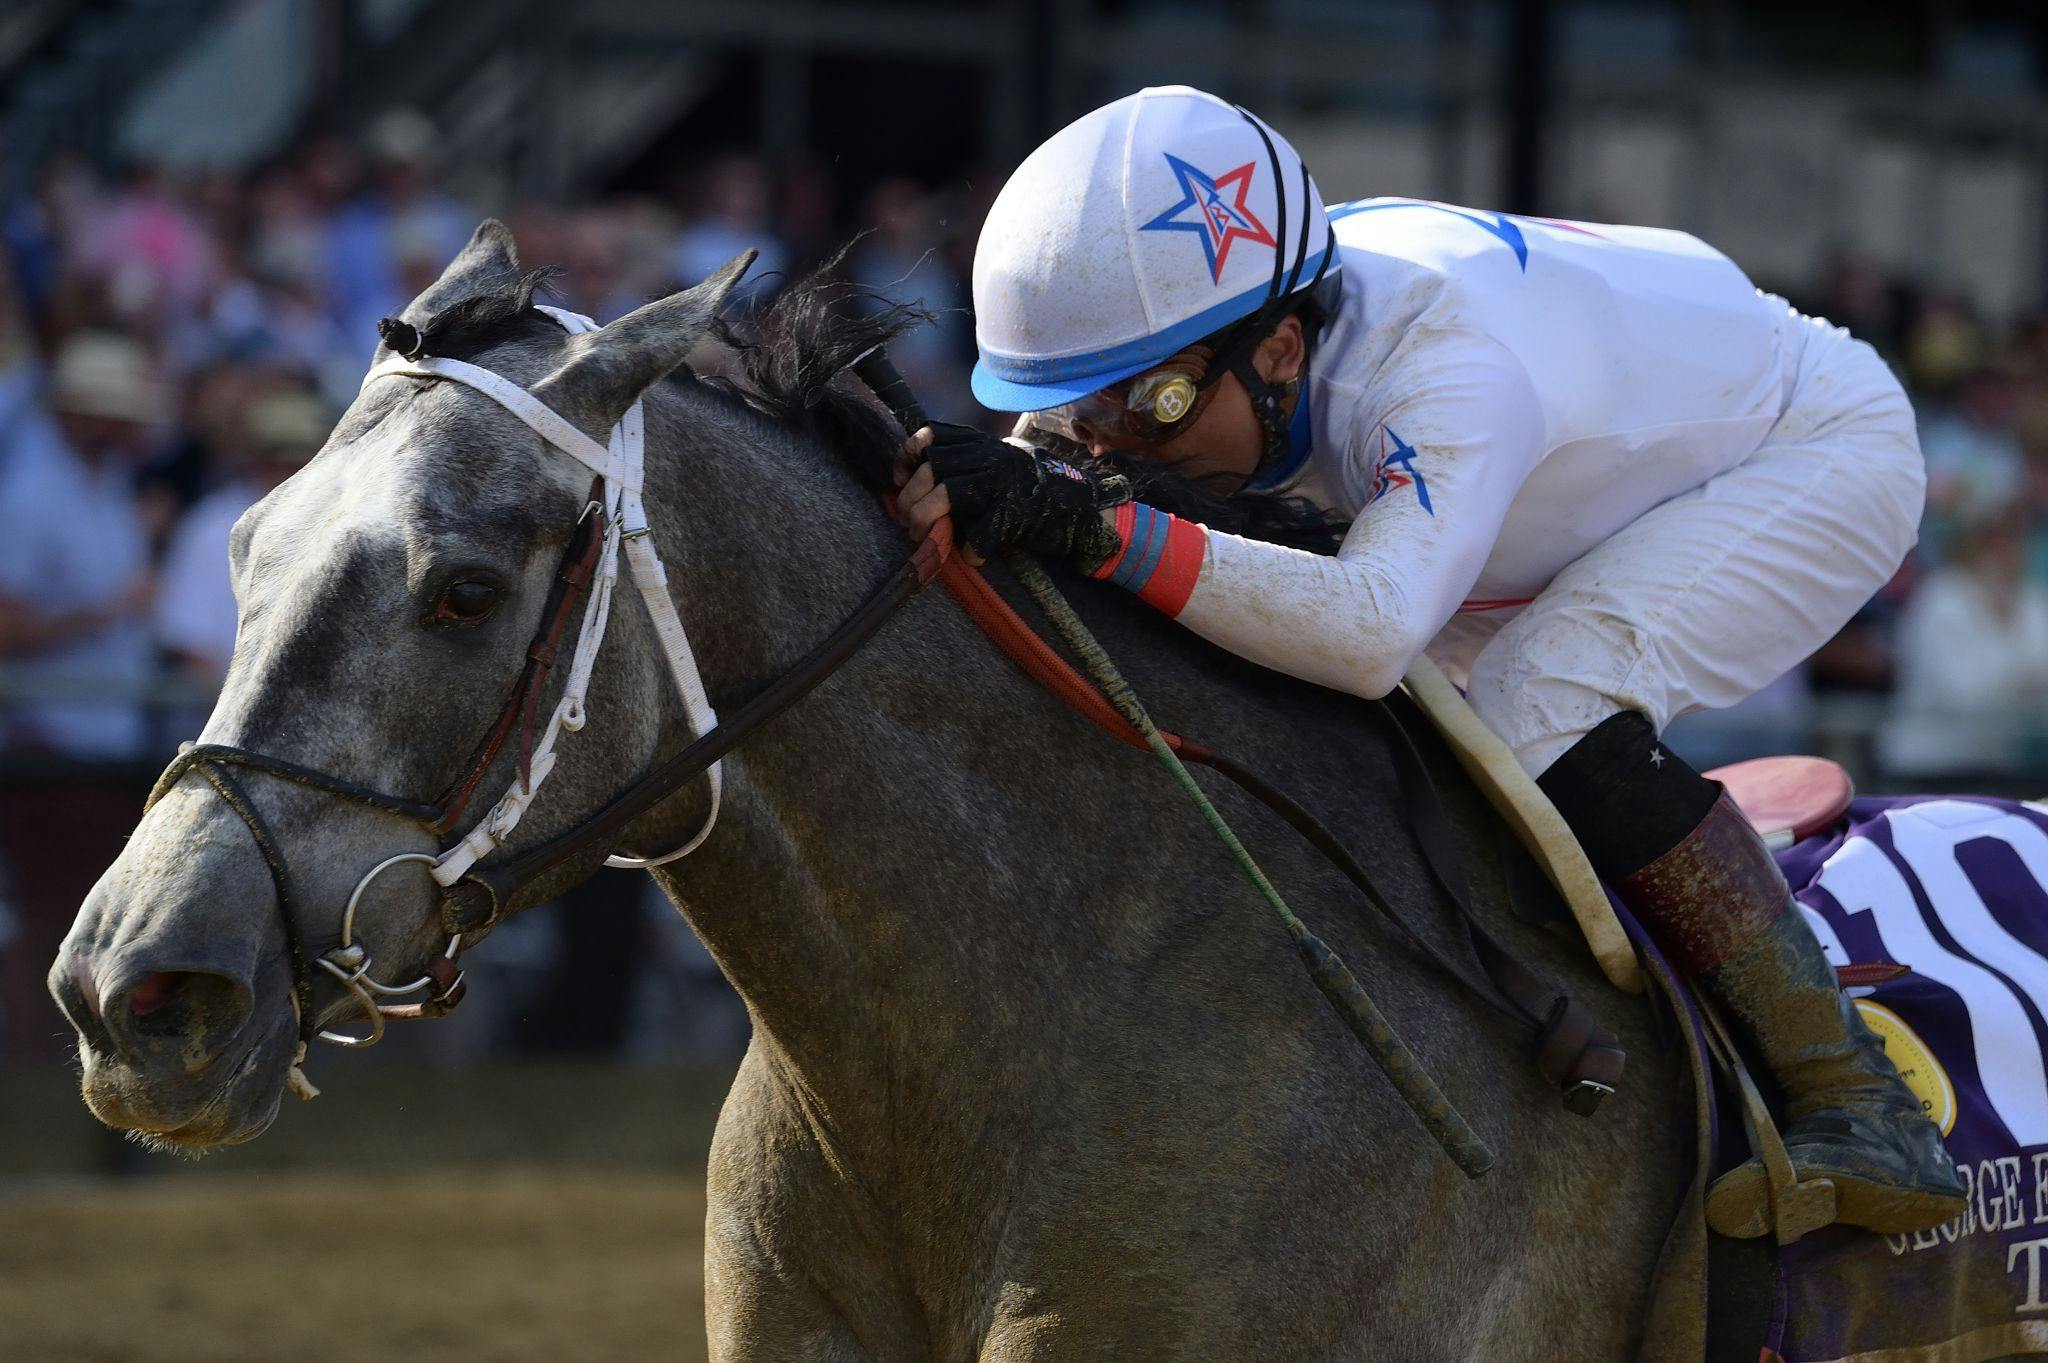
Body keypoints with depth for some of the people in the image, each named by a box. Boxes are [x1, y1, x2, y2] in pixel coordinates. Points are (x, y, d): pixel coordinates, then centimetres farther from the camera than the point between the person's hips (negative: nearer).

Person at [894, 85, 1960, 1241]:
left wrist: (1096, 526, -65)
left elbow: (1375, 628, -57)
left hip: (1824, 445, -9)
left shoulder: (1449, 369, -43)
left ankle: (1859, 1106, -24)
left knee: (1547, 711, -32)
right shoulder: (1203, 354, -18)